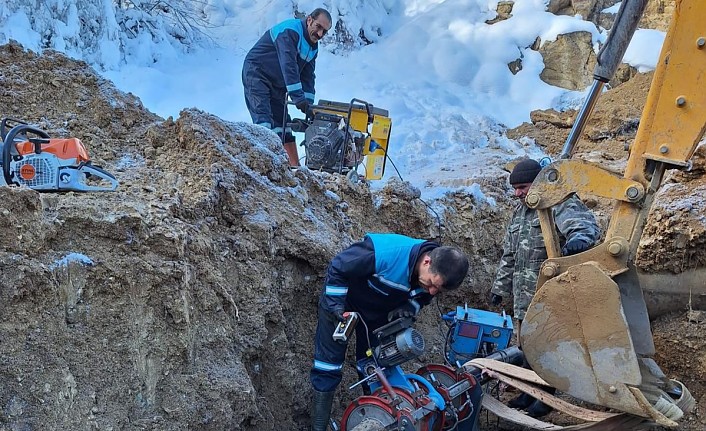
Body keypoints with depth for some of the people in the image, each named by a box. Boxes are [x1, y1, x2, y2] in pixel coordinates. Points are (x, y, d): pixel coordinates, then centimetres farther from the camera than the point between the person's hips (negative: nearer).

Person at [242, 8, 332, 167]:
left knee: (282, 122, 9)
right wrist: (298, 97, -37)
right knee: (264, 119, -23)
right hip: (256, 74, -9)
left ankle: (295, 166, 12)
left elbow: (308, 77, 7)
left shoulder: (313, 48, 8)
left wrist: (308, 104, -6)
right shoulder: (290, 31, -22)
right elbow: (288, 65, -32)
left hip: (277, 85, 9)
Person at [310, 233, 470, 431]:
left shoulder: (438, 273, -23)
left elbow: (421, 297, 1)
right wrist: (337, 308, -28)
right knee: (328, 367, -3)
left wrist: (409, 307, -21)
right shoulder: (385, 252, -43)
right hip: (343, 300, -5)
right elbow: (337, 268, -28)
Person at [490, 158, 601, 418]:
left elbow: (586, 224, -31)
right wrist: (500, 287, 23)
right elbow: (508, 255, 22)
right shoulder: (519, 211, 16)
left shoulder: (561, 205, -10)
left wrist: (579, 237, -55)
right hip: (524, 296, 8)